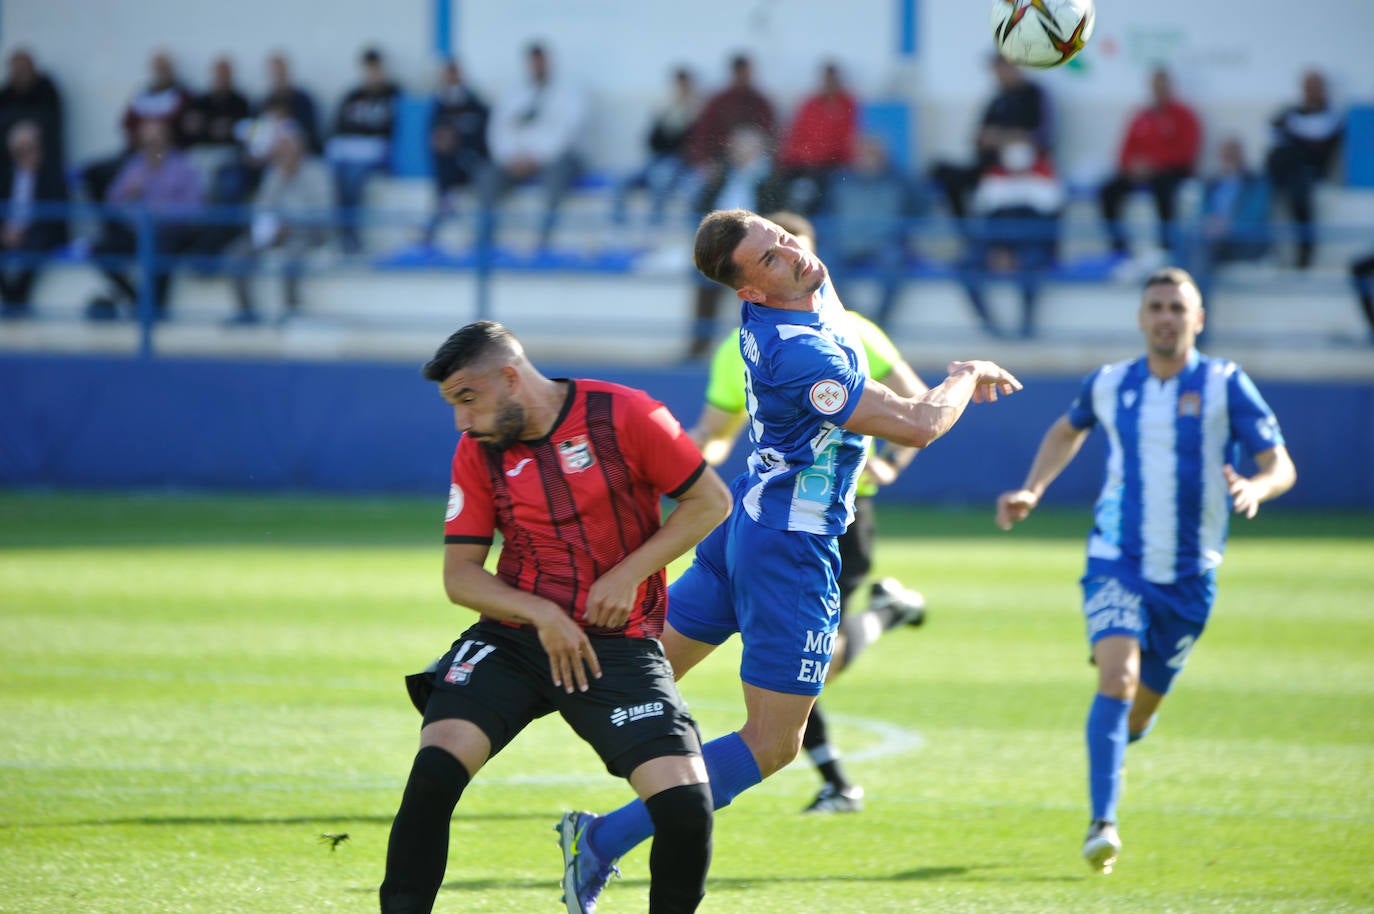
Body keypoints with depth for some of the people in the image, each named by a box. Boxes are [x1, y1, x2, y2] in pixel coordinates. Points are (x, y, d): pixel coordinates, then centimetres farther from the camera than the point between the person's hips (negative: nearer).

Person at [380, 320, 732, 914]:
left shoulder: (622, 415, -8)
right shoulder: (477, 453, 2)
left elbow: (710, 501, -2)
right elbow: (459, 575, 3)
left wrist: (630, 574, -12)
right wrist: (542, 617, -14)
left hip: (617, 644, -2)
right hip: (513, 637, 2)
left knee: (686, 804, -18)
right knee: (435, 767, -23)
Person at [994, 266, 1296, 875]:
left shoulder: (1226, 385, -5)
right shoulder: (1109, 385, 2)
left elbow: (1280, 465, -8)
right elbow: (1067, 431, 25)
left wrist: (1256, 489, -30)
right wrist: (1031, 491, 12)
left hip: (1189, 576, 1)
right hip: (1118, 564, 0)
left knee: (1139, 711, 12)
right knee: (1117, 677, -24)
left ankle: (1114, 744, 49)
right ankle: (1102, 825, -27)